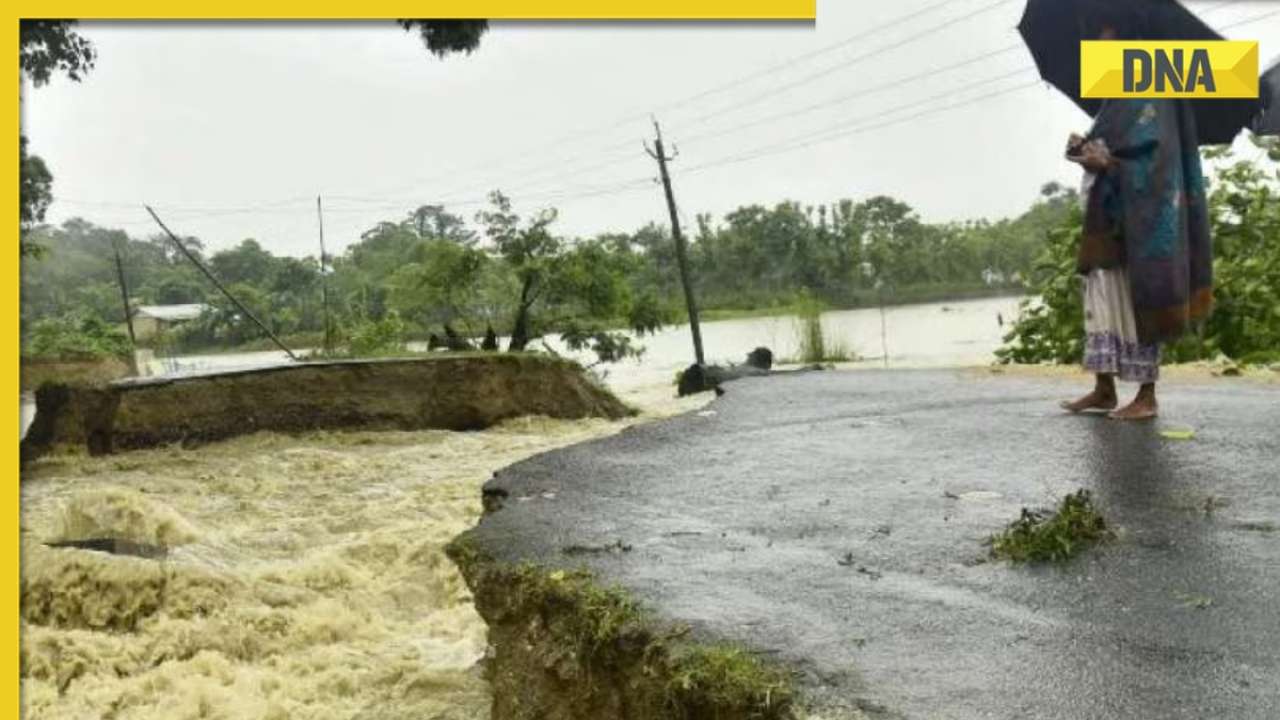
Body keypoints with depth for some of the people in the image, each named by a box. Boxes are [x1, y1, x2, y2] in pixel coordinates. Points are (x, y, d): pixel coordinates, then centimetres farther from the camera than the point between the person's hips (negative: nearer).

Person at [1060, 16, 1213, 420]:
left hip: (1139, 217, -9)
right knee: (1101, 298, 6)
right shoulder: (1116, 101, 19)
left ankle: (1147, 396, -2)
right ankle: (1104, 390, 10)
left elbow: (1155, 158, -15)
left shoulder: (1148, 95, -6)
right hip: (1108, 218, 9)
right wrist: (1086, 150, 0)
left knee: (1135, 300, -8)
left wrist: (1107, 162, -24)